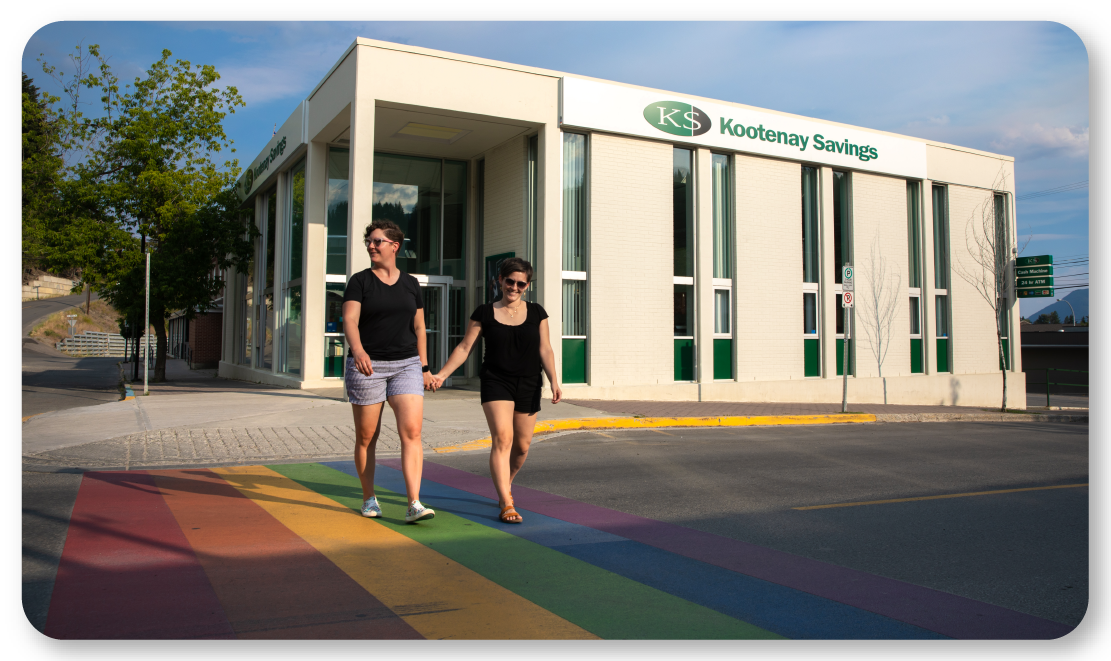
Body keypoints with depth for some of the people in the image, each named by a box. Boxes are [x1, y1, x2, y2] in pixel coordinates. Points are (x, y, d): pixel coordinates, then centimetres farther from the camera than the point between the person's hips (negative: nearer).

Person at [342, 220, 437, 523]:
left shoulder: (410, 283, 10)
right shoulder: (360, 281, 0)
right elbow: (349, 320, -13)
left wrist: (424, 367, 11)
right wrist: (358, 351, -32)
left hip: (406, 365, 2)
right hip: (367, 366, -2)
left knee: (411, 431, -12)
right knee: (366, 436, 6)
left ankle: (414, 504, -14)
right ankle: (369, 499, 23)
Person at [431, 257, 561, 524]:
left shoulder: (536, 313, 6)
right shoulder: (485, 313, 2)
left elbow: (545, 350, 2)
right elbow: (464, 348, 2)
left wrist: (554, 381, -10)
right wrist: (441, 374, -7)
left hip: (528, 385, 3)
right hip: (496, 382, -2)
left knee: (522, 445, 7)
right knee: (502, 437, -18)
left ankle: (506, 484, 36)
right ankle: (506, 504, -18)